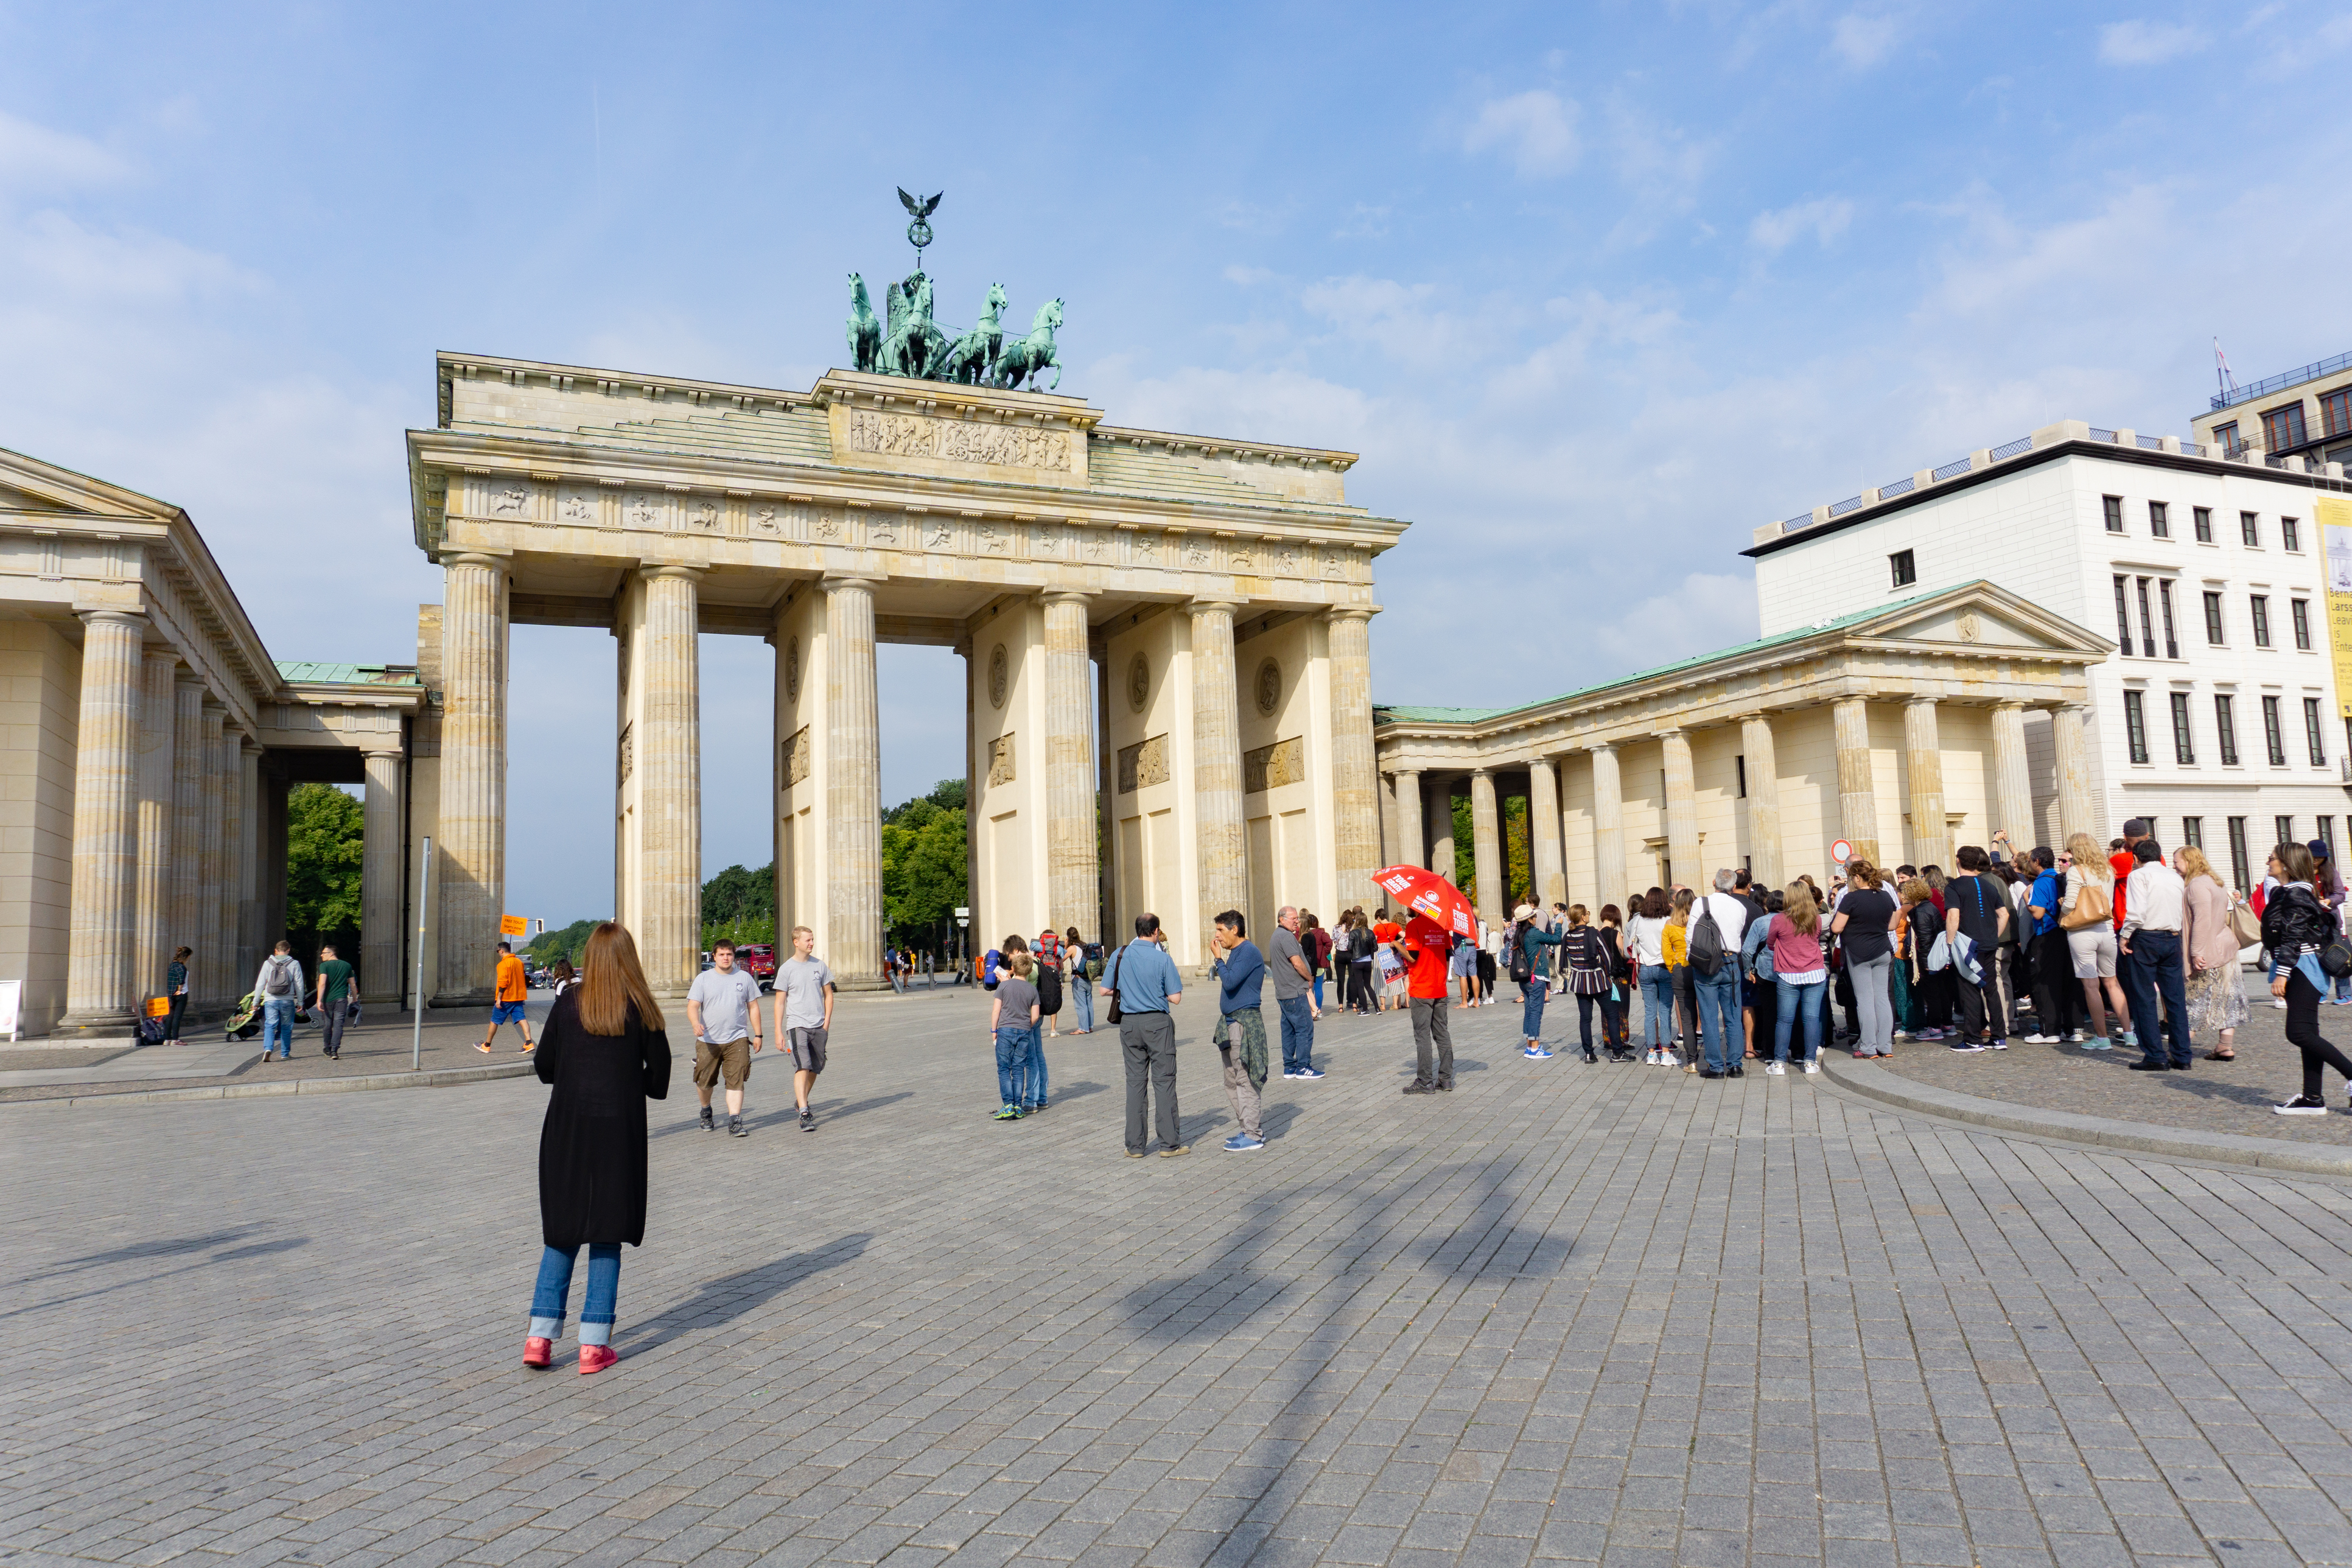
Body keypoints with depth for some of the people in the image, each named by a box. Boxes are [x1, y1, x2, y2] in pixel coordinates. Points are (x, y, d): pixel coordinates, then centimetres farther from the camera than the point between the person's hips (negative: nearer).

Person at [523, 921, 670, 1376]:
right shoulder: (641, 1008, -5)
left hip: (567, 1130, 2)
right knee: (606, 1237, 7)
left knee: (561, 1235, 13)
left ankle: (540, 1337, 11)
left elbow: (544, 1068, 3)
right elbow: (659, 1078, -2)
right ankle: (594, 1344, 8)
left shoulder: (568, 1003, -2)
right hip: (619, 1132, -1)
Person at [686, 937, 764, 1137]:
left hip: (737, 1039, 0)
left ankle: (735, 1122, -10)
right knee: (704, 1082, 10)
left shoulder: (745, 978, 8)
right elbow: (692, 1006, -4)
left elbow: (753, 1007, 12)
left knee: (736, 1081, -10)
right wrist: (696, 1024, -24)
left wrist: (757, 1034, 8)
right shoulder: (703, 979, 4)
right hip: (708, 1040, 0)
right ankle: (706, 1111, 37)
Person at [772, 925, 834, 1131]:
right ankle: (804, 1114, -20)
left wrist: (827, 1022, 5)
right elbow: (780, 1002, 0)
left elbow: (828, 994, 15)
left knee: (815, 1069, 12)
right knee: (802, 1068, -16)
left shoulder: (820, 965, 8)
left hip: (819, 1027, 4)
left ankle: (802, 1101, 35)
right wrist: (778, 1032, -4)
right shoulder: (786, 969, -2)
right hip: (797, 1026, -4)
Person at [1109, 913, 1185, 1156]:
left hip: (1129, 1023, 4)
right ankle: (1169, 1143, 4)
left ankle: (1135, 1145, 12)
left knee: (1135, 1081, 10)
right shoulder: (1162, 958, -9)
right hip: (1157, 1022, -3)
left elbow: (1105, 990, 6)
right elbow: (1175, 998, -8)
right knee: (1164, 1081, 2)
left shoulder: (1119, 955, 1)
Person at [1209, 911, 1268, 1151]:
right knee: (1232, 1081, 14)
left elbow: (1230, 982, -20)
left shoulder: (1249, 952, -14)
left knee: (1245, 1080, -6)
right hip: (1231, 1022, 10)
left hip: (1245, 1022, -10)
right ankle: (1248, 1129, 22)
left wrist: (1218, 958, -12)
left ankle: (1253, 1136, -1)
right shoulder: (1235, 952, 16)